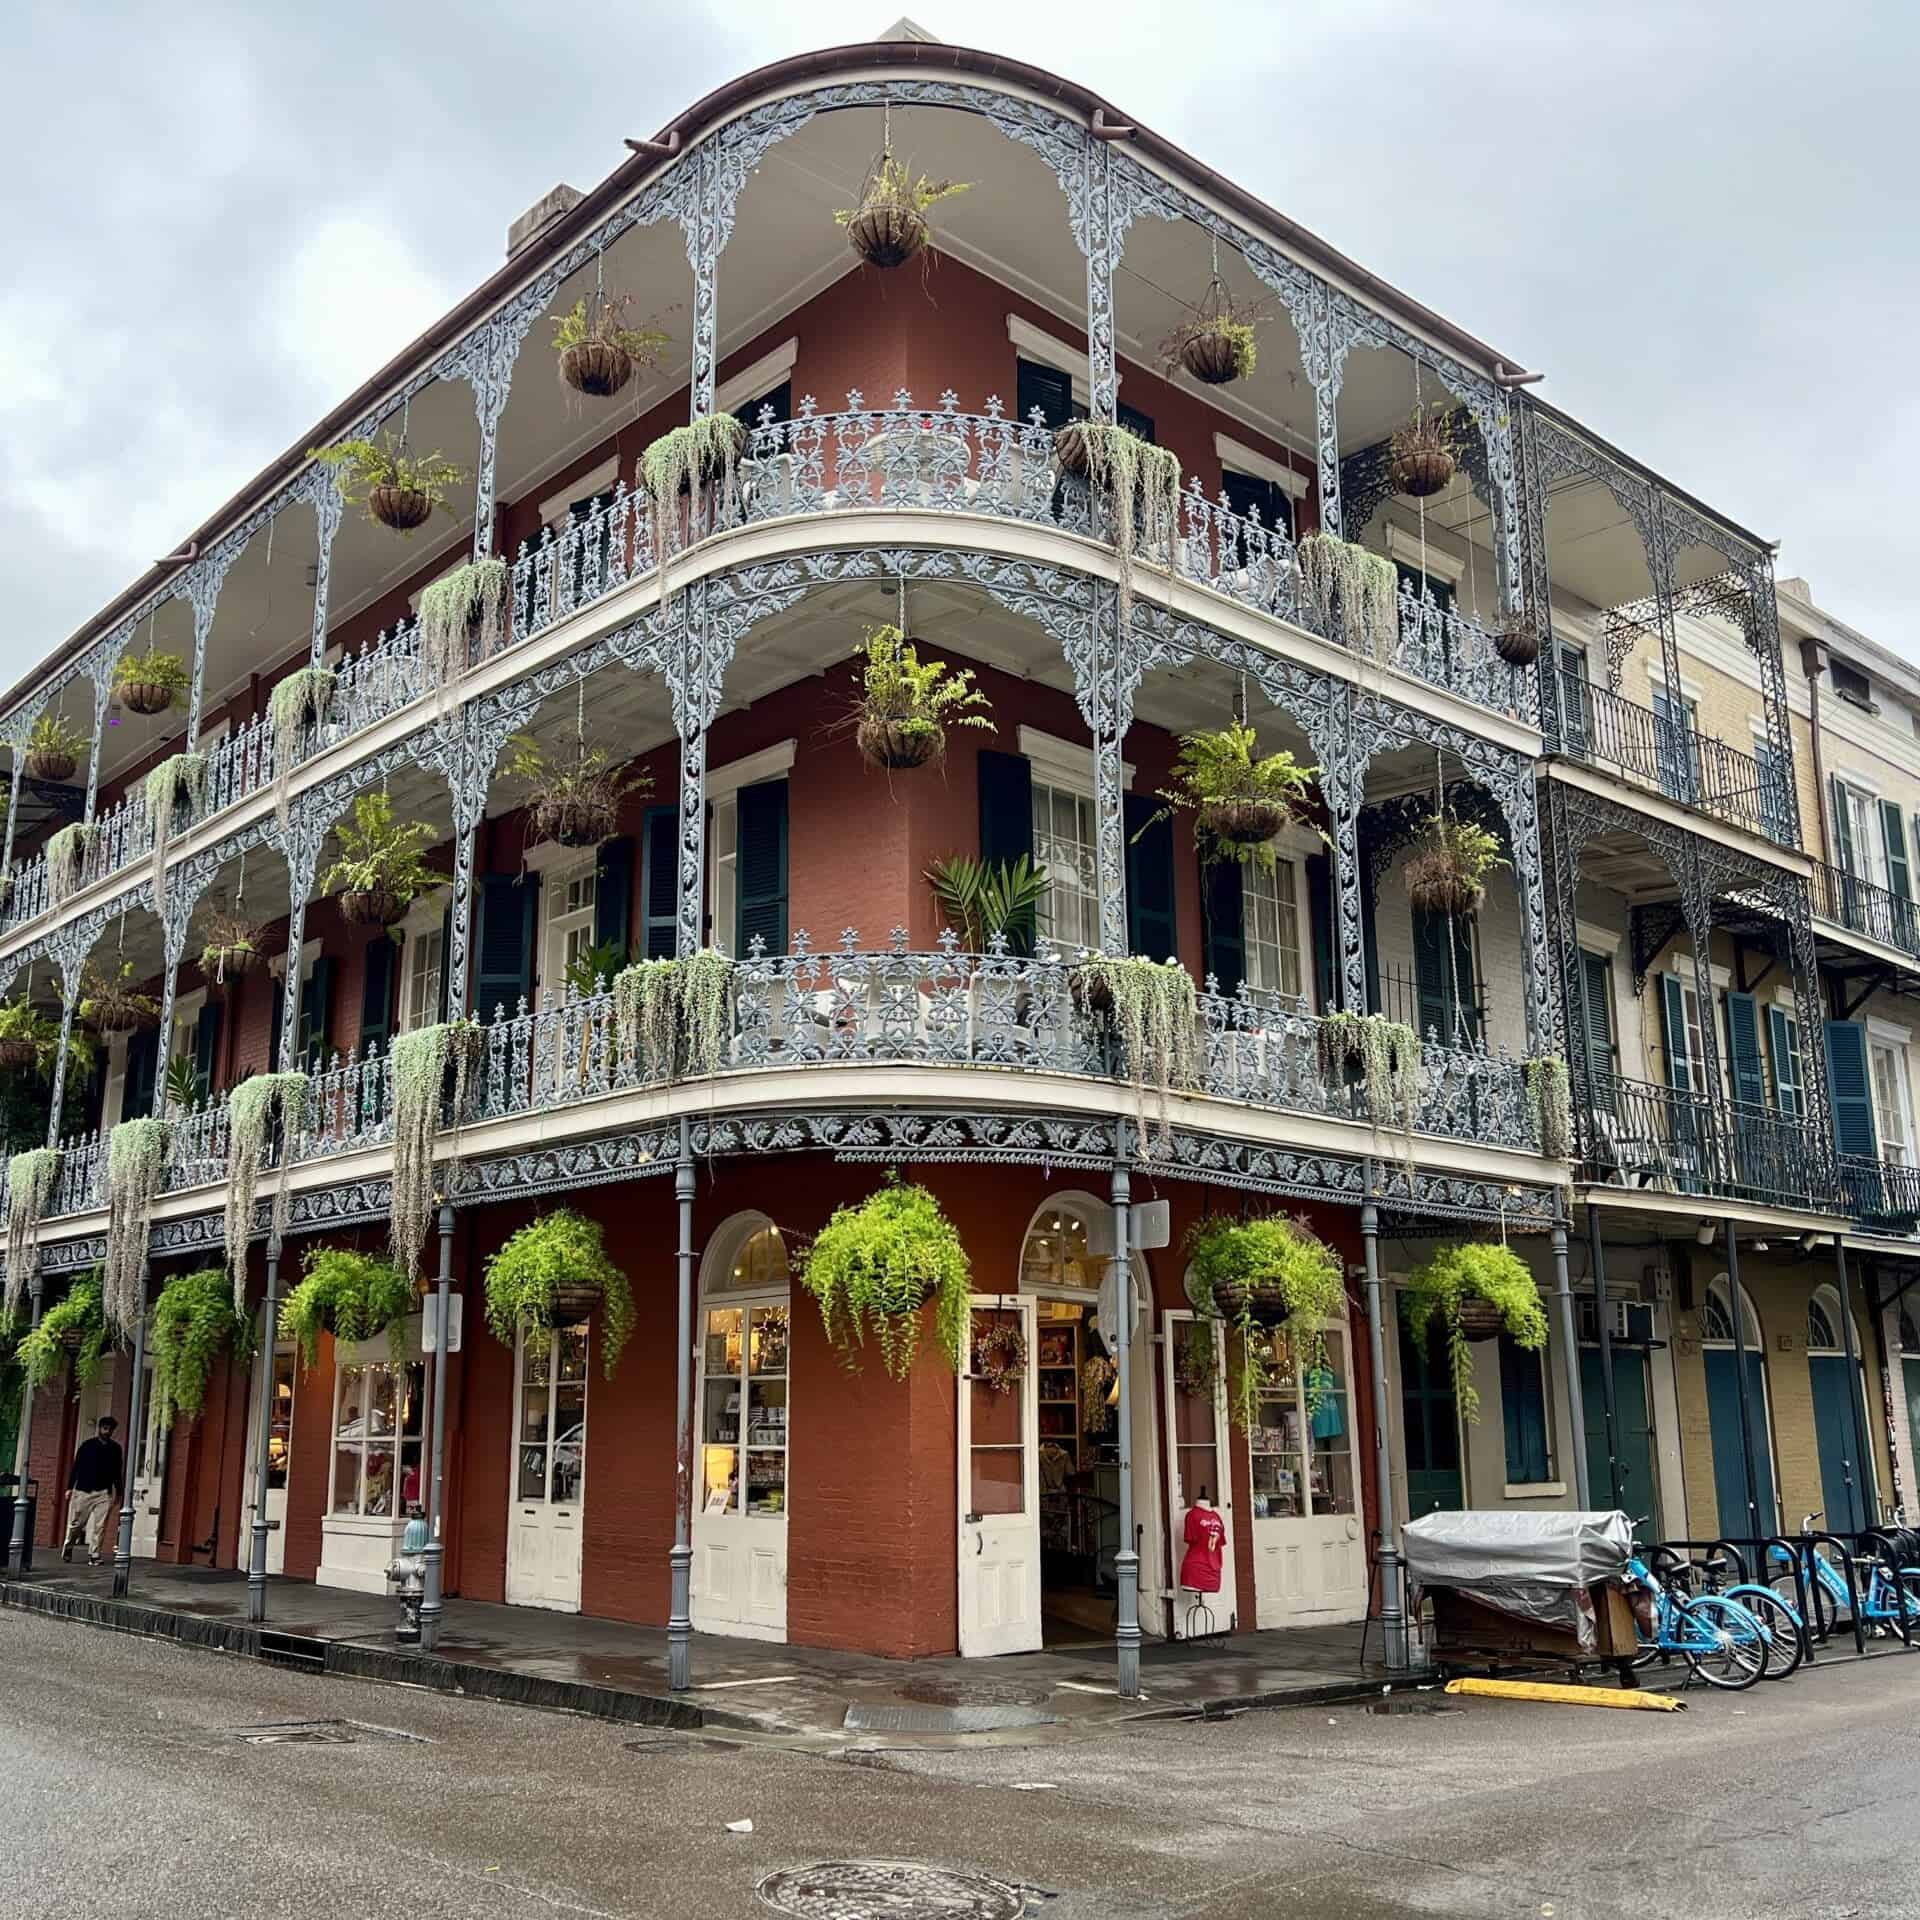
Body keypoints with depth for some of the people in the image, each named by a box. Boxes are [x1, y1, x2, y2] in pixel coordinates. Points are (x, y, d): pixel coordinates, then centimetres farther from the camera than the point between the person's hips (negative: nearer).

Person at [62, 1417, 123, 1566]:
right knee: (75, 1523, 4)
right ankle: (68, 1547, 29)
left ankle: (94, 1556, -2)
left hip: (104, 1493, 1)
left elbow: (117, 1472, 13)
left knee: (99, 1526, -5)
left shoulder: (115, 1448, 9)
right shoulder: (87, 1445, 4)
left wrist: (117, 1492, 10)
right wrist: (70, 1487, -1)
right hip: (83, 1491, -1)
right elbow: (76, 1467, 4)